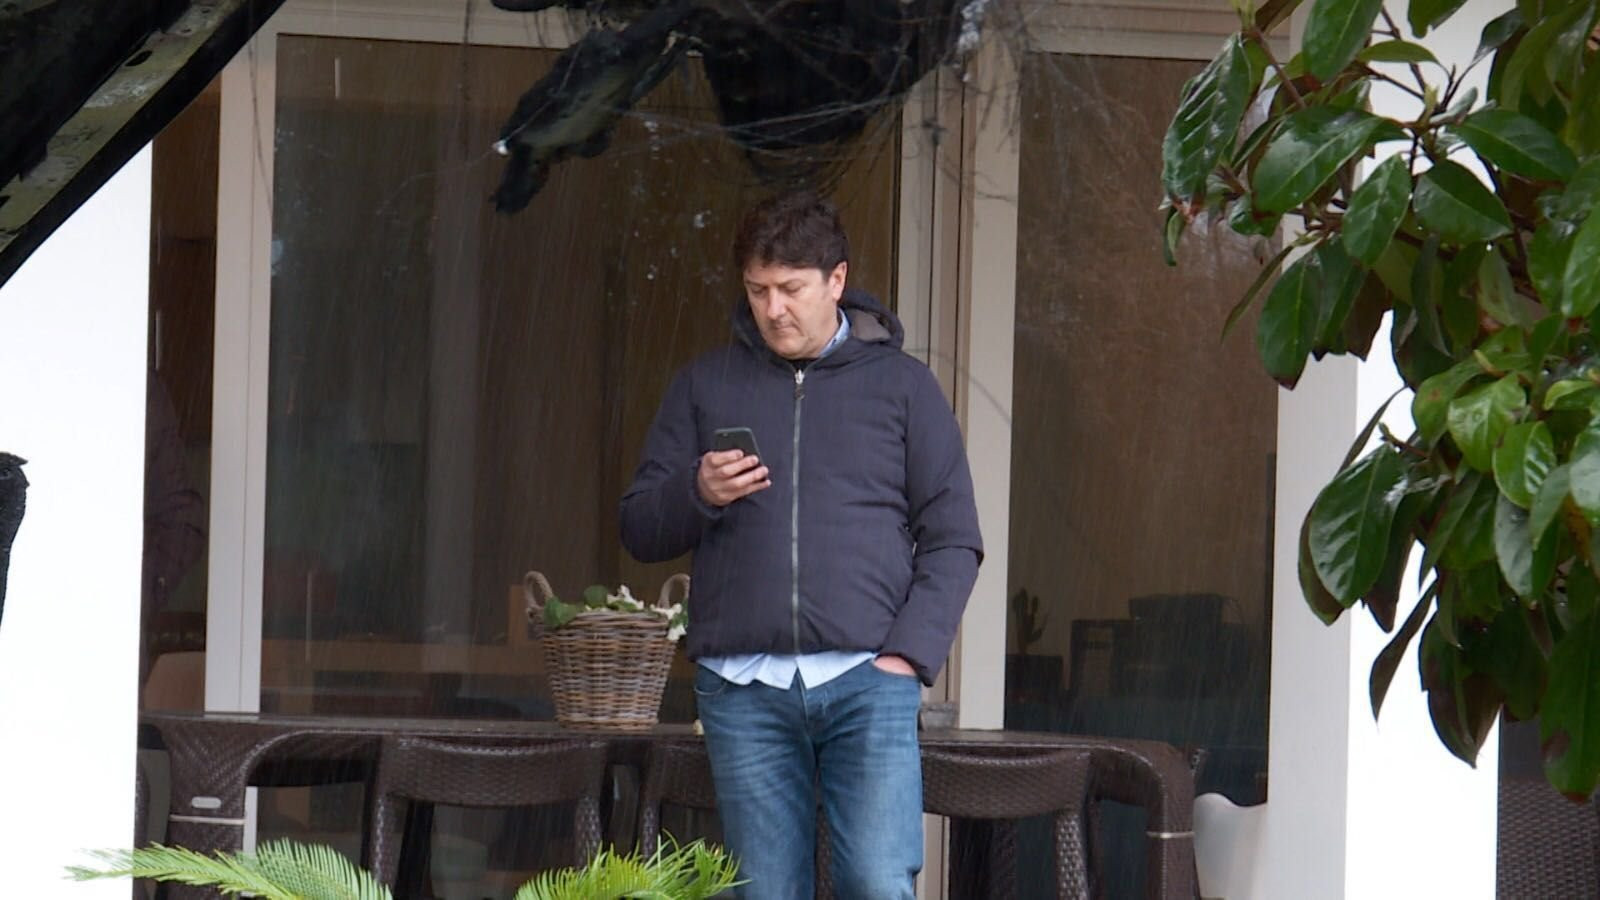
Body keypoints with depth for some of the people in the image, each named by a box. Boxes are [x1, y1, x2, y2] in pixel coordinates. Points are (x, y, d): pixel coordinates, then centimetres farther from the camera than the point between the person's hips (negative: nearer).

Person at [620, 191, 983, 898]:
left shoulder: (901, 385, 11)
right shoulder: (705, 385, 15)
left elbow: (953, 539, 8)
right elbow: (639, 530, 14)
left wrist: (907, 653, -5)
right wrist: (699, 494, -8)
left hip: (866, 681, -2)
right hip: (743, 687, 2)